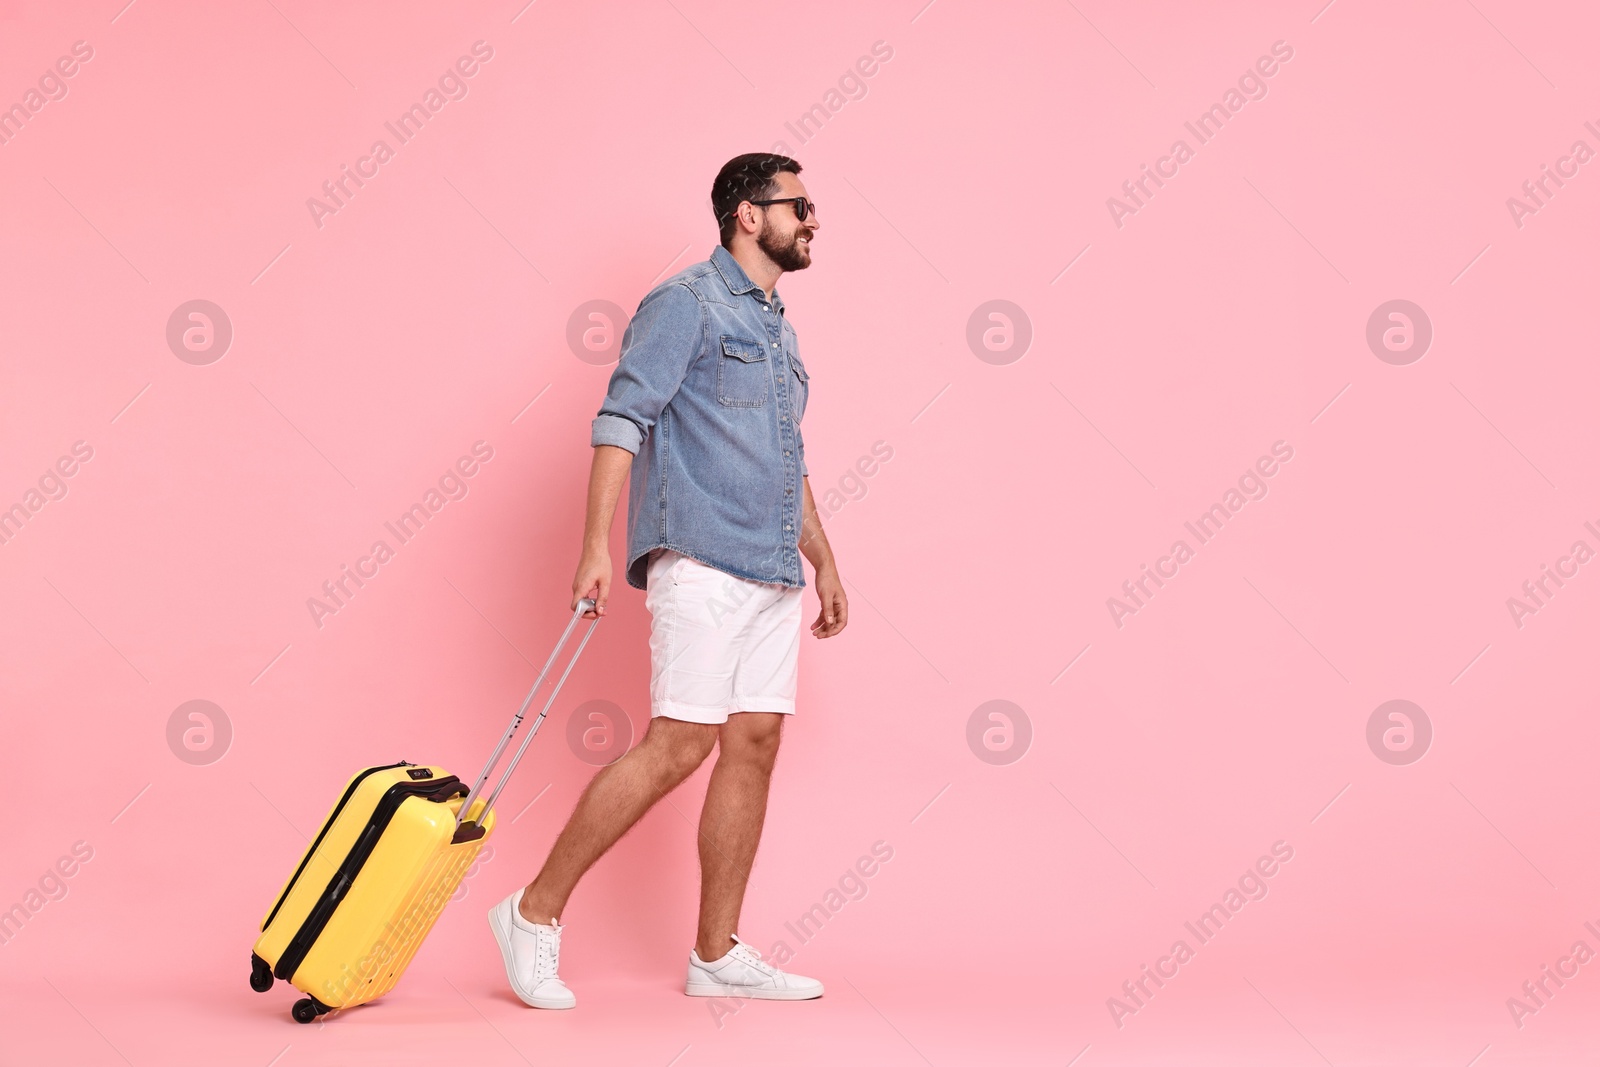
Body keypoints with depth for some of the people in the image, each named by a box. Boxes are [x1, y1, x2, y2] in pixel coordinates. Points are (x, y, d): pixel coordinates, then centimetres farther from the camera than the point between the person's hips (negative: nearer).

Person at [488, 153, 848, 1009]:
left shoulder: (776, 326, 22)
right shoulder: (686, 302, -4)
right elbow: (621, 419, -13)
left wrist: (824, 562, 24)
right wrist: (598, 544, -21)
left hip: (772, 574, 9)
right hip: (701, 560, -9)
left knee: (754, 745, 4)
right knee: (679, 744, -13)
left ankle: (718, 955, 10)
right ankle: (535, 914, -2)